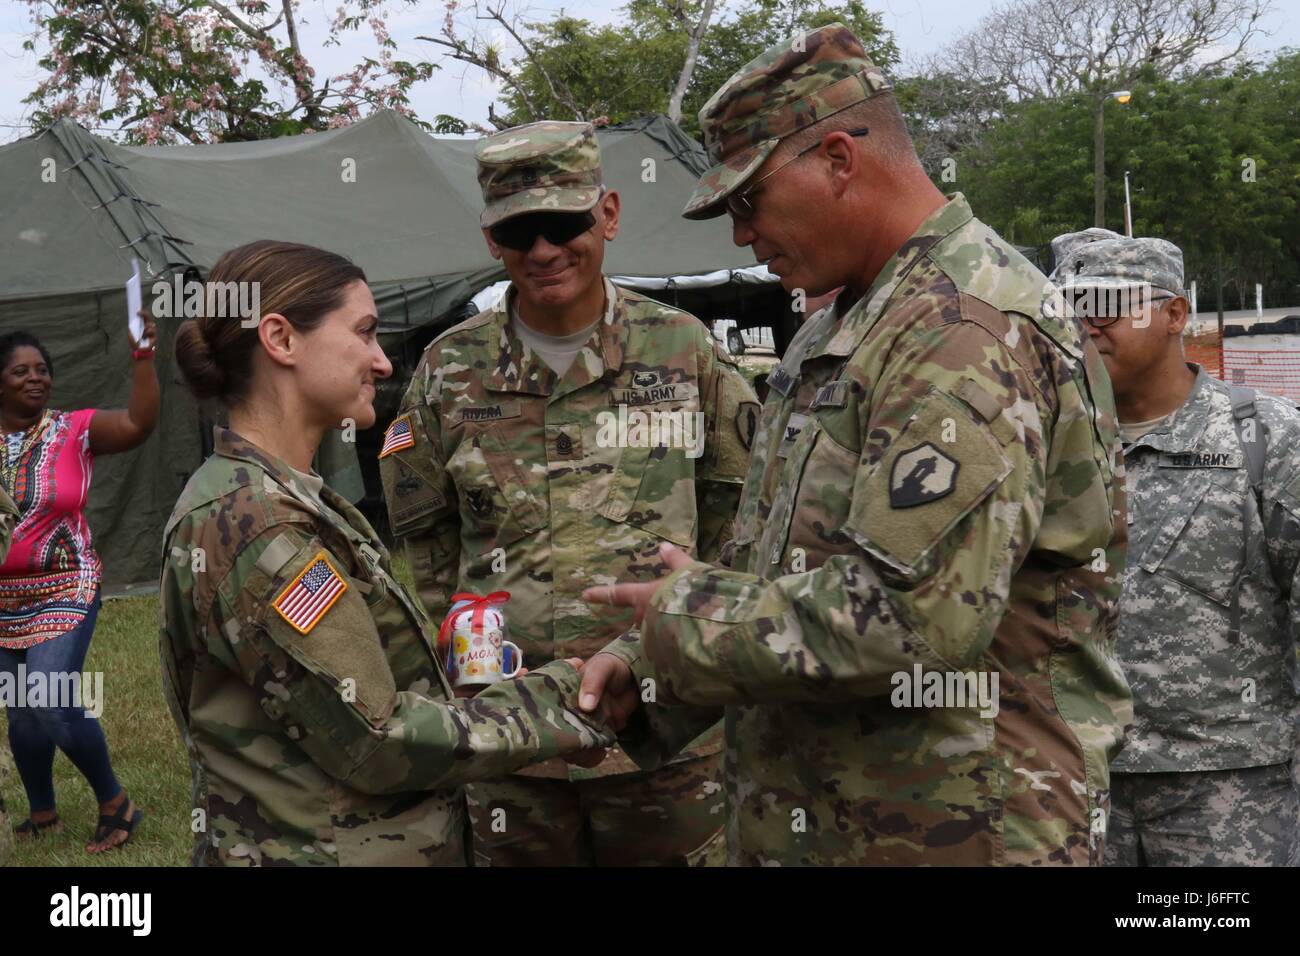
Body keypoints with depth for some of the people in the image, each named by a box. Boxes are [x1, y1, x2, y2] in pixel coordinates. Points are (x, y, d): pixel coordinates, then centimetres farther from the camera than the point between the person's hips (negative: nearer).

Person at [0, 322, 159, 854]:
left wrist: (143, 355, -31)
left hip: (63, 592, -4)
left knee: (55, 704, -16)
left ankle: (115, 803, 3)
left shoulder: (76, 431, -7)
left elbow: (139, 424, -23)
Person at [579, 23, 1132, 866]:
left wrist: (689, 618, -15)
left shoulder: (967, 330, -19)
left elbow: (918, 619, -28)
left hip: (944, 833, -9)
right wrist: (648, 669, 6)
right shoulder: (846, 330, 14)